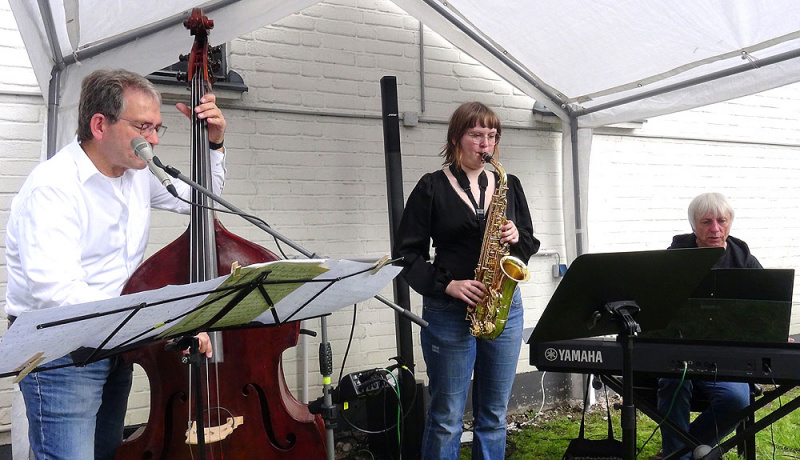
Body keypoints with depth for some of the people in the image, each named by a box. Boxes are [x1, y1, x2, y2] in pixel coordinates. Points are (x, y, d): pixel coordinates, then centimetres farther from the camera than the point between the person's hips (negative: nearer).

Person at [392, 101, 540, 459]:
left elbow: (530, 244, 14)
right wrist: (446, 285, -16)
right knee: (446, 418, 3)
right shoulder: (432, 187, -2)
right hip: (449, 312, -4)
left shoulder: (508, 185, 10)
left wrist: (516, 238, -9)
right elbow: (407, 252, -4)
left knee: (494, 415, 12)